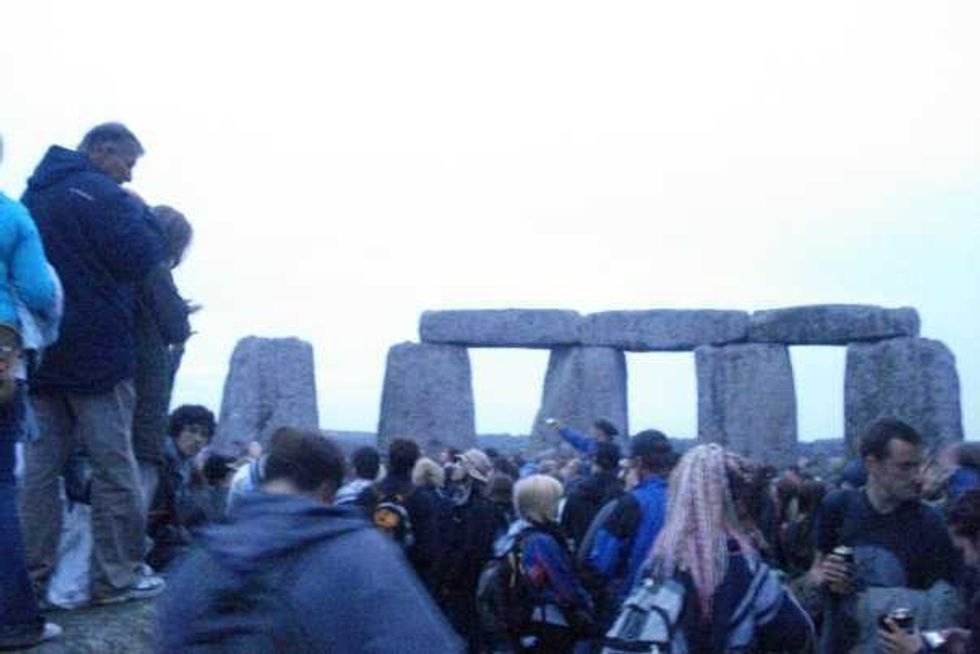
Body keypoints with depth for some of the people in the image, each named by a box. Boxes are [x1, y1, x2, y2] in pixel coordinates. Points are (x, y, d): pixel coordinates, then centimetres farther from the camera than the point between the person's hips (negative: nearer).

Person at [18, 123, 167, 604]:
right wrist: (141, 213, 1)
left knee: (41, 465, 9)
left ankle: (34, 577, 12)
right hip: (95, 352, -8)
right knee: (114, 466, -1)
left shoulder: (35, 193, 17)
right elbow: (143, 257, -16)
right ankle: (117, 577, 2)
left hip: (39, 350, 8)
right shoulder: (100, 194, -11)